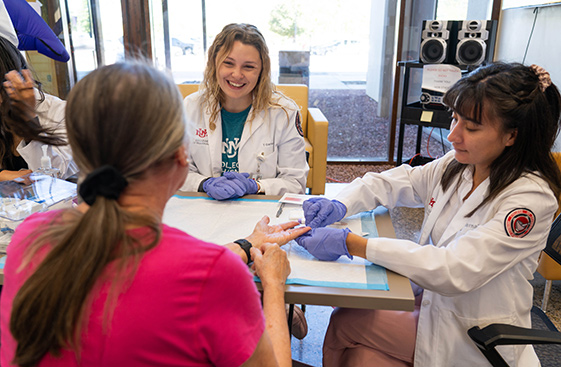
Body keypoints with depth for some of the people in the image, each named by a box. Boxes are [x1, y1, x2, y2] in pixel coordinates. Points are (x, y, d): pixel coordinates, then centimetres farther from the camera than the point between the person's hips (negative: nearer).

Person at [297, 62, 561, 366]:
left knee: (344, 324, -10)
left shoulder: (531, 199, -25)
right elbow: (388, 182, 5)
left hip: (474, 342, -5)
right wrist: (340, 206, -17)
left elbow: (455, 271, -32)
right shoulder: (455, 165, -4)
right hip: (430, 301, 5)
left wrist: (350, 244, -36)